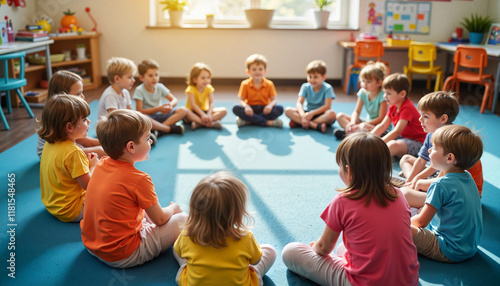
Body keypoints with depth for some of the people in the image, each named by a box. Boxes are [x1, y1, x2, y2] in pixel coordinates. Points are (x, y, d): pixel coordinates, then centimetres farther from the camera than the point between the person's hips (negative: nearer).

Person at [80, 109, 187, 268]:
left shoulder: (101, 165, -1)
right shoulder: (139, 179, -22)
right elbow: (160, 219, -10)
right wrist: (173, 208, 10)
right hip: (121, 257, -8)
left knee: (144, 212, 27)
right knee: (182, 220, -6)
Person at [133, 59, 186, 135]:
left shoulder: (159, 87, 3)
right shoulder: (139, 90, -10)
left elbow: (174, 100, 3)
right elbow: (140, 111, -16)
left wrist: (171, 105, -22)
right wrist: (159, 108, -23)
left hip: (160, 115, 5)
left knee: (182, 110, -15)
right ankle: (170, 128, -28)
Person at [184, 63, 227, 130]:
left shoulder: (209, 88, -4)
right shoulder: (191, 89, -15)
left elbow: (211, 103, -13)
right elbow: (193, 105, -25)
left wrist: (209, 114, -33)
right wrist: (203, 115, -37)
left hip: (204, 111, 4)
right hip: (193, 112, -4)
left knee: (223, 111, -16)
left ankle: (199, 123, -33)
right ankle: (210, 124, -42)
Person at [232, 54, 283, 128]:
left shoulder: (269, 84, 2)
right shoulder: (245, 84, 0)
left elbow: (274, 99, -4)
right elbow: (241, 100, -4)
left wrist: (270, 105, -29)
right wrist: (246, 106, -28)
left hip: (264, 110, 1)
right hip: (250, 109, -1)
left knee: (280, 109, -26)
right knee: (236, 108, -30)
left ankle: (248, 121, -29)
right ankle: (267, 122, -32)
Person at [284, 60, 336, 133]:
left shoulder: (327, 88, -9)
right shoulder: (305, 87, -1)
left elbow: (327, 106, -18)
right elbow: (299, 103, -12)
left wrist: (312, 113, -27)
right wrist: (302, 115, -31)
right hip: (307, 112, 3)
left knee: (331, 114, -36)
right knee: (288, 110, -20)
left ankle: (299, 123, -34)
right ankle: (316, 126, -33)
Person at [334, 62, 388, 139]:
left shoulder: (382, 96, -18)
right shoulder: (363, 92, -1)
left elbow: (381, 119, -19)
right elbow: (356, 112, -1)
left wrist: (363, 124, -24)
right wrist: (352, 123, -21)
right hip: (367, 122, 7)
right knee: (340, 116, -4)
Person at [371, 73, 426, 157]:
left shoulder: (407, 108, -21)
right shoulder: (393, 107, 9)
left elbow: (397, 131, -29)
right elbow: (382, 126, 5)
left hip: (416, 142, -10)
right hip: (402, 137, 10)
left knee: (392, 145, -39)